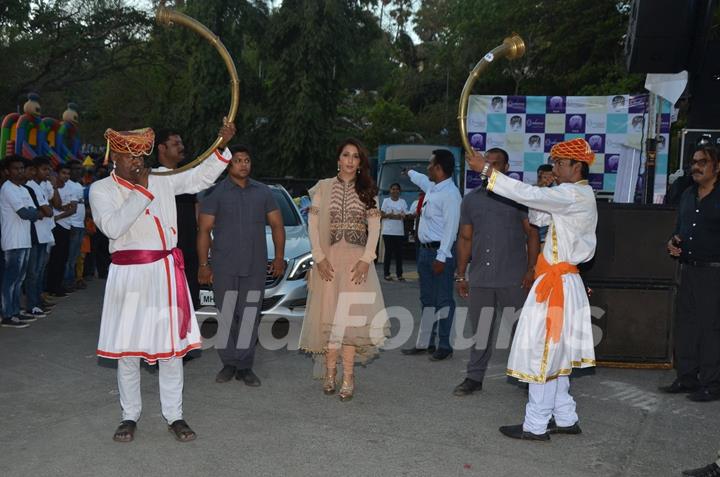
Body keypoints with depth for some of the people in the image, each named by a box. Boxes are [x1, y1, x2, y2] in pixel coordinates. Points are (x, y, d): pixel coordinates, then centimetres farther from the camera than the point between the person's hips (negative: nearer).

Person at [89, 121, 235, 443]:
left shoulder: (161, 181, 8)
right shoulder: (101, 190, 0)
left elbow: (201, 178, 12)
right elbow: (113, 227, -16)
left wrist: (222, 146, 1)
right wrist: (142, 191, -13)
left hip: (166, 273, 3)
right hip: (130, 277, -2)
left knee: (172, 347, 6)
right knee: (127, 350, 5)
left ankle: (174, 416, 18)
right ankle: (130, 416, 23)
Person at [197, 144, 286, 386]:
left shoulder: (263, 192, 11)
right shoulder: (215, 193, 2)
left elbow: (277, 225, 14)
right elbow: (204, 230, -1)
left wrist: (279, 257, 5)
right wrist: (203, 264, -7)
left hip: (255, 267, 2)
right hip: (224, 267, -2)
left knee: (249, 316, 3)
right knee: (226, 316, 1)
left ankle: (244, 366, 11)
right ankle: (229, 363, 14)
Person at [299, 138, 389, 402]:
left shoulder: (367, 191, 10)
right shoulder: (323, 187, 8)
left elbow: (374, 228, 3)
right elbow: (313, 225, 3)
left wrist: (366, 259, -9)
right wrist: (319, 257, -8)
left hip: (357, 261, 0)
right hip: (329, 260, 0)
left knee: (351, 315, -6)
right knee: (329, 314, 1)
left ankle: (348, 376, -4)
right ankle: (330, 370, 11)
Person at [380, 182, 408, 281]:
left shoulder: (403, 201, 9)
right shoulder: (386, 200, 5)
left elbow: (405, 216, 4)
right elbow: (381, 214, 2)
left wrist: (401, 216, -18)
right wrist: (389, 215, -16)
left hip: (399, 231, 2)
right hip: (388, 231, -2)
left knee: (399, 253, 2)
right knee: (388, 252, 0)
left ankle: (399, 274, 7)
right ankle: (386, 273, 6)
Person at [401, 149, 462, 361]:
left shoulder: (450, 193, -17)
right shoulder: (431, 187, 11)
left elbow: (451, 228, -22)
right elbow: (422, 179, 37)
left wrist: (441, 257, -26)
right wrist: (410, 173, 57)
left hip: (440, 252, -10)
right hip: (425, 249, 10)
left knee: (443, 300, -2)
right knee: (427, 299, 15)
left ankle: (444, 346, 5)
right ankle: (425, 342, 23)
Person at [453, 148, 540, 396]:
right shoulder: (471, 199, 12)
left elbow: (532, 234, 1)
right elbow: (465, 238, 13)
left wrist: (531, 269, -7)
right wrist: (461, 275, 10)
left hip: (513, 279, -3)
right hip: (480, 278, 3)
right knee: (480, 329, 10)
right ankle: (474, 377, 20)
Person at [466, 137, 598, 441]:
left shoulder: (574, 195, -15)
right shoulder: (575, 196, 16)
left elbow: (528, 195, -25)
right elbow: (538, 218, 16)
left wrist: (487, 170, -24)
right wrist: (544, 193, -1)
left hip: (557, 283, -10)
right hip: (561, 282, 10)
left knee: (543, 351, -3)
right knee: (555, 352, 17)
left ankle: (536, 425, 5)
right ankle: (565, 418, 26)